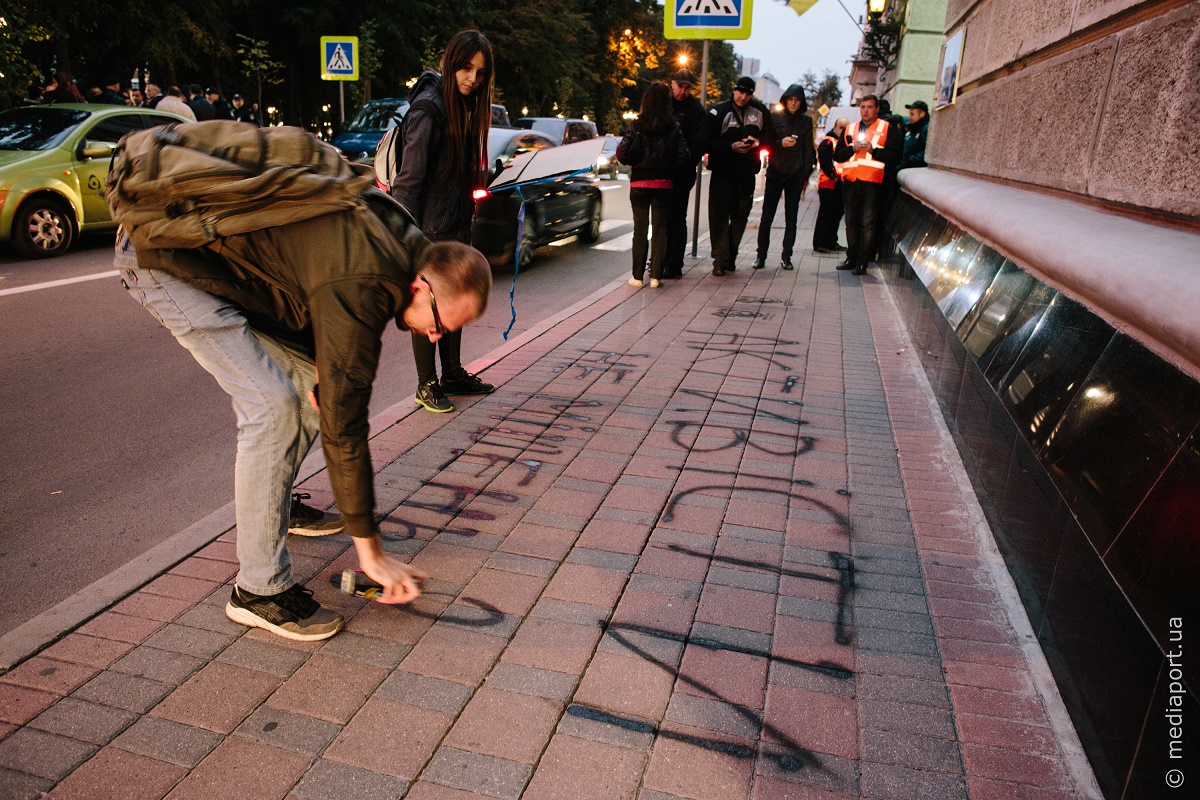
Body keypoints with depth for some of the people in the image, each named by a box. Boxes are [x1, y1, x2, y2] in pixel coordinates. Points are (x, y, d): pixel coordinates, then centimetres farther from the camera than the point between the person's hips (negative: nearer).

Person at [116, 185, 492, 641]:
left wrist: (319, 370, -6)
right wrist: (370, 551, -21)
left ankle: (273, 506, 30)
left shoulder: (400, 241, -3)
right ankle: (259, 590, -10)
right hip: (161, 260, -9)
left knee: (308, 383, 8)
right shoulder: (361, 287, -31)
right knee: (271, 404, -20)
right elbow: (343, 422, -29)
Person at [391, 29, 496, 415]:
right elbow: (409, 178, -19)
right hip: (430, 228, -8)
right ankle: (426, 385, 12)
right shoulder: (428, 109, -16)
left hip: (456, 224, 8)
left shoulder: (466, 107, 10)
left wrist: (467, 218, 15)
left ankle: (453, 375, 27)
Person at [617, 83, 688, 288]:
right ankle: (655, 276, 5)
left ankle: (638, 276, 7)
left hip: (639, 183, 0)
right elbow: (682, 157, -8)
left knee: (640, 229, 6)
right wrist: (669, 167, 10)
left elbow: (623, 154, -10)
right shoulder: (673, 127, -3)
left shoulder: (636, 125, -5)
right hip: (663, 184, 0)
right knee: (660, 229, 6)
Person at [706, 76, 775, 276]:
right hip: (722, 172, -3)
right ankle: (720, 260, -6)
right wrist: (730, 147, -19)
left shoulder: (760, 111, 6)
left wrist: (758, 141, -9)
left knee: (740, 216, 8)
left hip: (747, 173, 3)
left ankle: (730, 256, 20)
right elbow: (708, 142, -7)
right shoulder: (719, 111, -3)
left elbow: (770, 136, 13)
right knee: (719, 216, -8)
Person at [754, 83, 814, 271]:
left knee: (791, 218, 4)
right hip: (775, 173, -1)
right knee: (766, 217, -3)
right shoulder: (774, 117, 3)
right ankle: (761, 255, 5)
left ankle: (786, 257, 11)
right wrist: (781, 143, -16)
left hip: (795, 175, 1)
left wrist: (806, 175, 2)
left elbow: (808, 150, 8)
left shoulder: (806, 121, 7)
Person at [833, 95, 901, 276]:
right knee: (851, 222, 10)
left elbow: (894, 156, -3)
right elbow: (837, 155, 11)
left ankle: (862, 263, -6)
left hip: (872, 182, -4)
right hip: (850, 181, 4)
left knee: (867, 224, -8)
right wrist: (853, 148, -6)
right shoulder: (850, 128, 18)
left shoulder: (887, 129, 6)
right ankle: (851, 258, 19)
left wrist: (873, 149, -14)